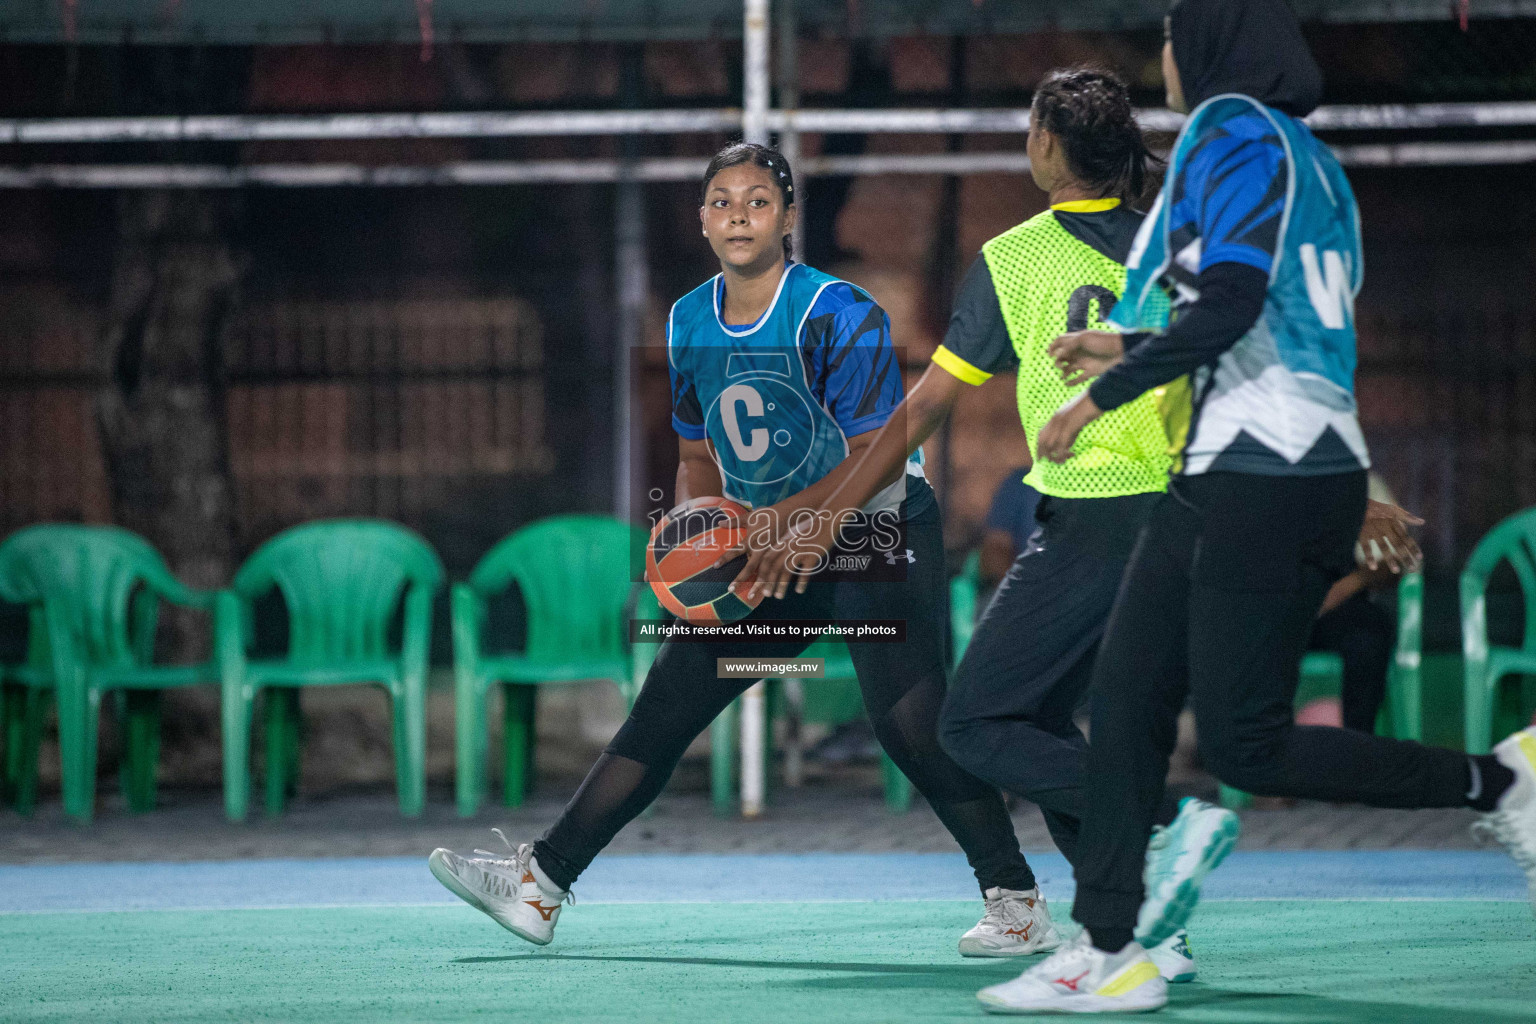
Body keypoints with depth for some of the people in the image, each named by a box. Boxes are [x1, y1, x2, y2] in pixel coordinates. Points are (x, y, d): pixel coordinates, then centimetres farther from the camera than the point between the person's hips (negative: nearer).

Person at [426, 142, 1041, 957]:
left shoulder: (838, 314, -16)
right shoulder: (689, 323, 4)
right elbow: (700, 453, 15)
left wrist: (791, 513, -30)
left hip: (876, 535, -6)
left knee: (910, 724, -18)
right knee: (665, 703, 1)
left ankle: (1013, 896, -5)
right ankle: (540, 883, 2)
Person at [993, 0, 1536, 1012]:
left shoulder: (1238, 137, -10)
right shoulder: (1306, 156, 19)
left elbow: (1229, 304, -20)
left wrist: (1099, 398, -12)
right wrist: (1131, 349, 31)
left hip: (1263, 481, -10)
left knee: (1248, 748, -8)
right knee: (1128, 698, 6)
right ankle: (1110, 953, 6)